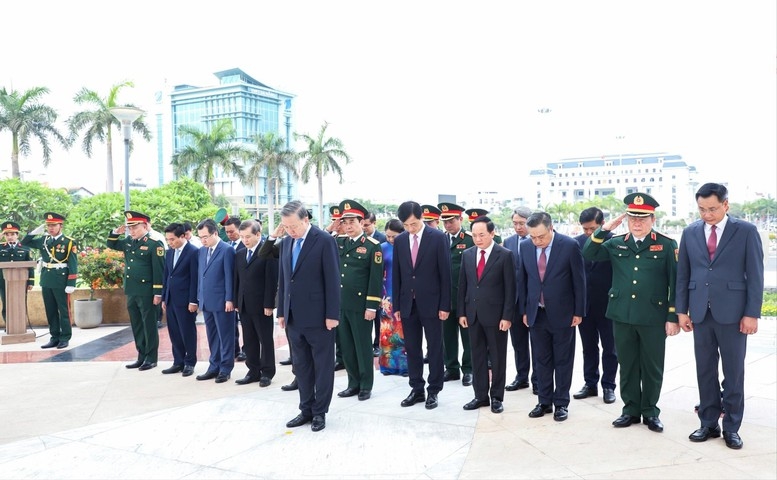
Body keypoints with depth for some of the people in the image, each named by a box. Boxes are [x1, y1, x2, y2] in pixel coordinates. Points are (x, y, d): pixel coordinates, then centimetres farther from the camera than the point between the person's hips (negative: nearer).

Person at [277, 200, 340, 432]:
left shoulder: (324, 240, -11)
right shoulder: (286, 243, 9)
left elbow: (332, 280, -12)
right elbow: (282, 279, 14)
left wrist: (332, 314, -14)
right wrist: (282, 311, 12)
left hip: (318, 316, -6)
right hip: (294, 316, 6)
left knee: (322, 365, 6)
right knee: (301, 365, 14)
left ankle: (320, 412, 17)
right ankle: (306, 409, 25)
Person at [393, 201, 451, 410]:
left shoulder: (438, 237, -6)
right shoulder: (399, 240, 5)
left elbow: (445, 273, -7)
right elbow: (396, 274, 8)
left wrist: (445, 305, -9)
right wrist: (396, 305, 5)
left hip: (431, 303, -4)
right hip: (408, 303, 4)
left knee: (434, 348, 6)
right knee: (412, 349, 10)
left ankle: (433, 390, 18)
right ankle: (417, 389, 22)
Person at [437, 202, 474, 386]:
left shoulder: (470, 239, -6)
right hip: (444, 295, 5)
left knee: (467, 334, 6)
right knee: (448, 334, 11)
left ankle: (468, 369, 17)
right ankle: (451, 368, 23)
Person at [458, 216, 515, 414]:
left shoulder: (505, 255, -7)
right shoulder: (467, 254, 6)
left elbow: (510, 288, -8)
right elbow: (462, 285, 10)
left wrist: (507, 316, -12)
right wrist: (462, 312, 5)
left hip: (495, 315, -4)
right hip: (473, 314, 4)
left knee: (497, 357, 7)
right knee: (477, 356, 11)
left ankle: (496, 397, 19)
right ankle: (480, 395, 22)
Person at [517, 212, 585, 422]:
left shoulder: (569, 245, -12)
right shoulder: (525, 247, -1)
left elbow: (579, 280, -7)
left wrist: (578, 312, -5)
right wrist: (524, 310, 7)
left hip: (562, 314, -3)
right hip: (537, 314, 3)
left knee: (563, 360, 8)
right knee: (541, 360, 12)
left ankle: (561, 403, 20)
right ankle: (544, 402, 24)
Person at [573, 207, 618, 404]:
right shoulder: (576, 242, -1)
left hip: (607, 305, -3)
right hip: (584, 304, 3)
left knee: (609, 348, 10)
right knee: (588, 347, 14)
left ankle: (608, 386, 22)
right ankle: (590, 384, 26)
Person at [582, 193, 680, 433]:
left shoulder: (667, 245, -2)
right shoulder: (616, 243, 7)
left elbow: (676, 283, -3)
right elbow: (588, 255, 3)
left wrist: (673, 317, -7)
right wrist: (604, 230, -7)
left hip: (654, 318, -3)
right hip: (622, 316, 3)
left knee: (652, 368, 9)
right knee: (627, 366, 12)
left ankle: (650, 411, 25)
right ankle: (631, 409, 25)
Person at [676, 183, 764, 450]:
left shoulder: (746, 231, -2)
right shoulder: (690, 233, 7)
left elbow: (755, 275, -4)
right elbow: (682, 275, 9)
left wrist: (752, 313, -9)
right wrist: (681, 310, 5)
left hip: (732, 313, -3)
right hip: (701, 313, 3)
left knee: (734, 373, 6)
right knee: (705, 371, 9)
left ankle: (731, 427, 19)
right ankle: (708, 424, 20)